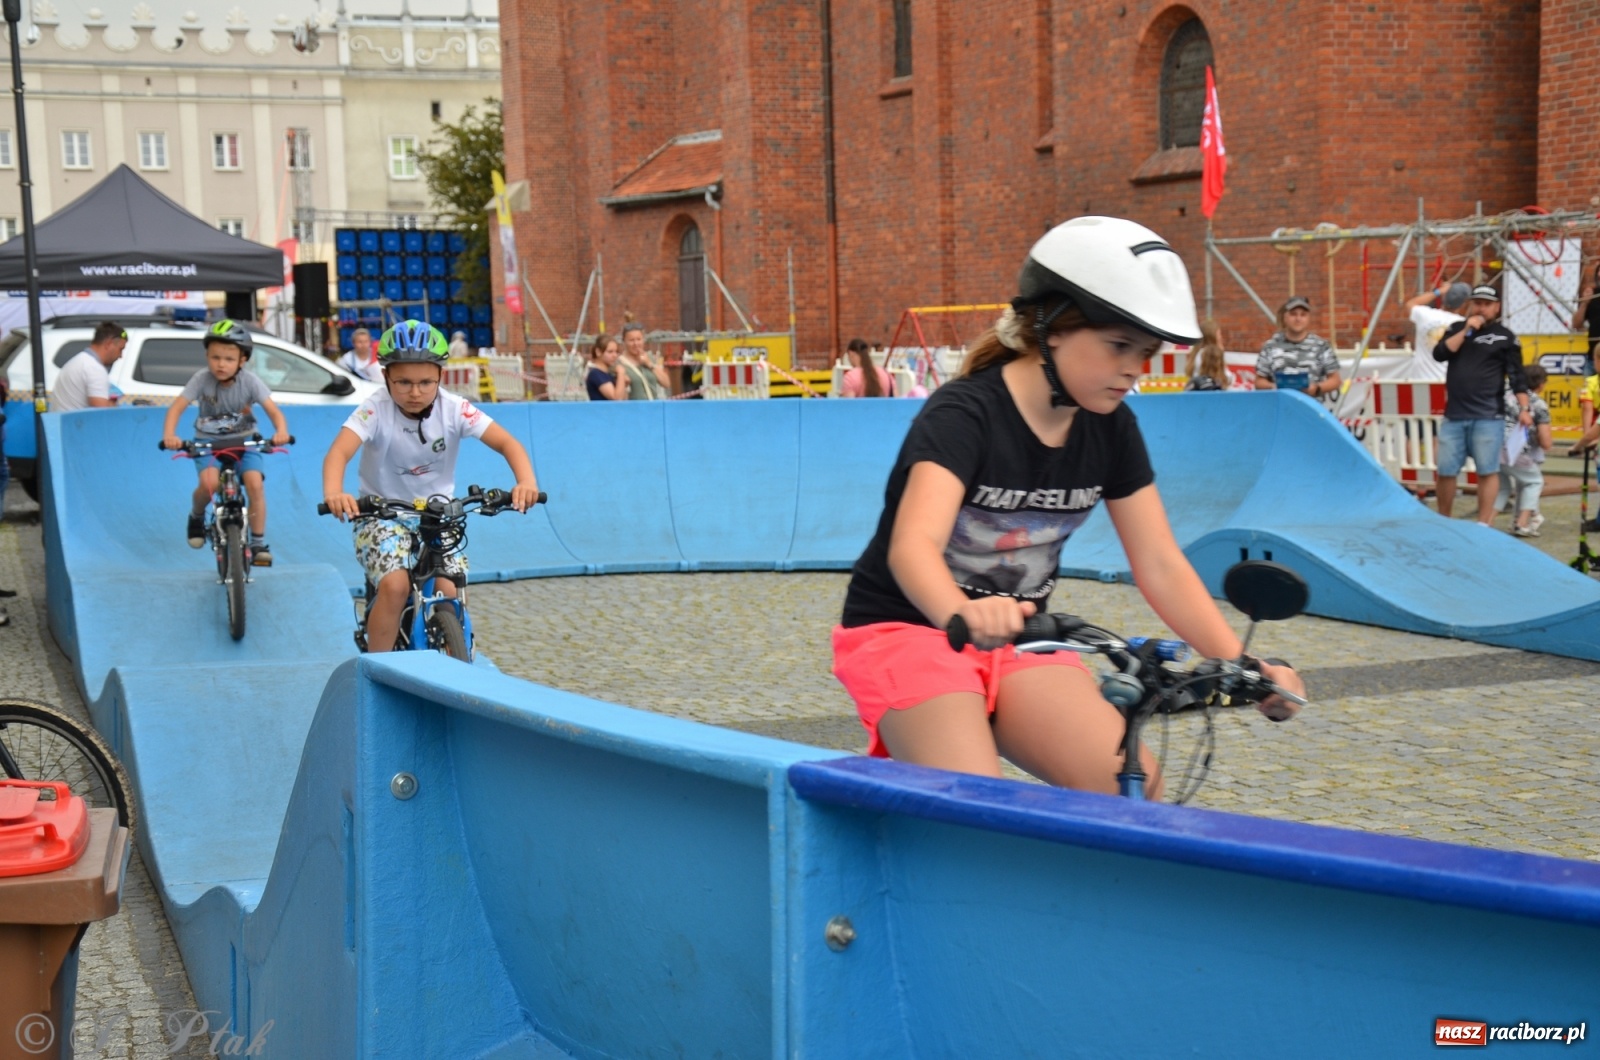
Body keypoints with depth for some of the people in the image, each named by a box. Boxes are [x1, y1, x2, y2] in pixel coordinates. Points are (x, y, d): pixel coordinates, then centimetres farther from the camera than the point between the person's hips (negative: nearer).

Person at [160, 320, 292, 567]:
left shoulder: (250, 381, -16)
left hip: (244, 440, 1)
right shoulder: (202, 379, -17)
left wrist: (281, 431, -44)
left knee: (255, 483, -22)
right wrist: (169, 435, -38)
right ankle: (196, 516, 8)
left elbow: (274, 410, -22)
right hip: (208, 440, 0)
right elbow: (177, 407, -20)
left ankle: (258, 544, -8)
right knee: (209, 483, -27)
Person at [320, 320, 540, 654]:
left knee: (448, 593, -16)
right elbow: (339, 451, -35)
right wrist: (333, 494, -56)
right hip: (383, 514, -2)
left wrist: (526, 482, -43)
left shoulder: (454, 409, -15)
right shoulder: (375, 410, -20)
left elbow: (507, 442, -22)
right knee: (395, 586, -25)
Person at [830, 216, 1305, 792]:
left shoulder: (1110, 428, -3)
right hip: (908, 631, -6)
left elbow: (1161, 565, -3)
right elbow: (914, 543, -38)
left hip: (1014, 641, 6)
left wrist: (1240, 664, -18)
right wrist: (963, 614, -60)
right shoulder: (965, 414, -22)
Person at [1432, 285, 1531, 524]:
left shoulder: (1505, 337, 4)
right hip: (1453, 416, 3)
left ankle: (1484, 524, -1)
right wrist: (1466, 331, -8)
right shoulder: (1456, 329, 14)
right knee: (1445, 470, 4)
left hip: (1488, 417, -3)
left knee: (1487, 470, -5)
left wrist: (1523, 408, -7)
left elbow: (1516, 376, 2)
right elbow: (1439, 354, -3)